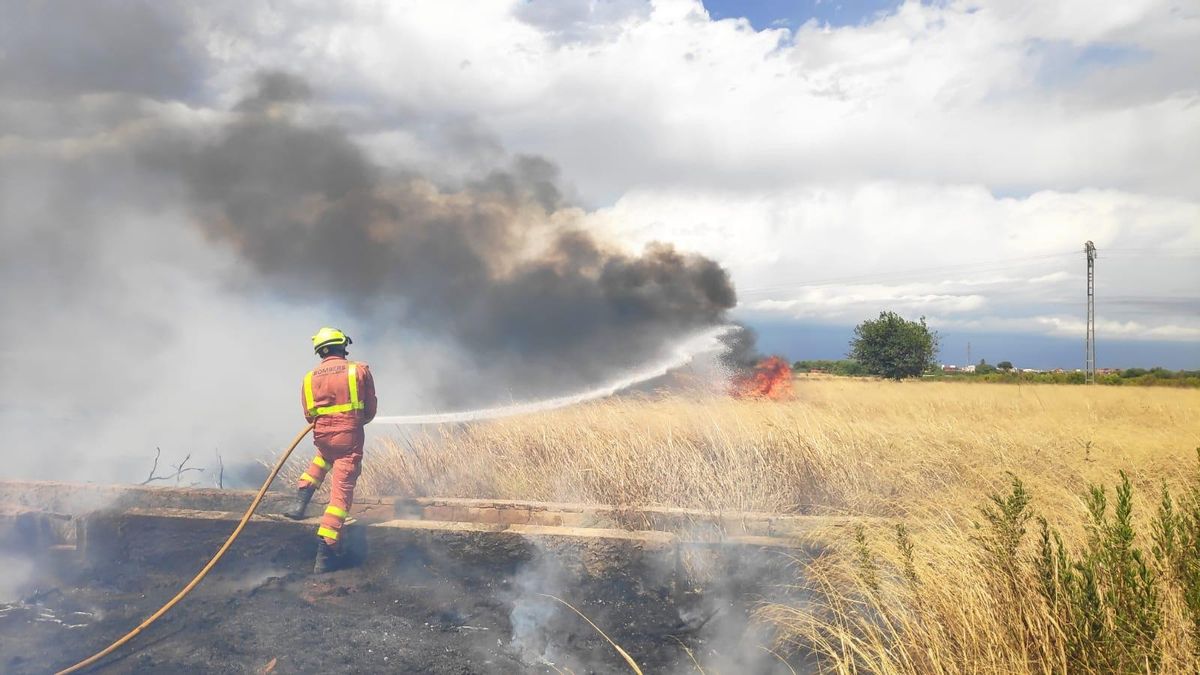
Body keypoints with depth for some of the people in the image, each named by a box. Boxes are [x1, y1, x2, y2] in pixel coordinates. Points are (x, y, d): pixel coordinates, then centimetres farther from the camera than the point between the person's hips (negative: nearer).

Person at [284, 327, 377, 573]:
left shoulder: (310, 378, 0)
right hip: (349, 437, -4)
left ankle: (301, 500, 29)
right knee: (341, 492, -2)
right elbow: (371, 409, 2)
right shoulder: (359, 370, -7)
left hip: (322, 436, 4)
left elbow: (309, 414, 9)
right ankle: (326, 550, -7)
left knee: (324, 457, 39)